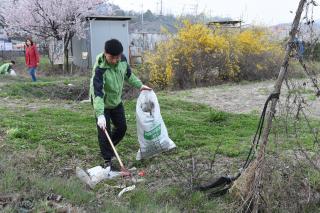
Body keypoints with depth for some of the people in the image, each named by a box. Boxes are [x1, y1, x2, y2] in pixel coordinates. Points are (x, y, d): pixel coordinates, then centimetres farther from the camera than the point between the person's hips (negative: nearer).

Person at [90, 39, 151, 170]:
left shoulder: (122, 59, -15)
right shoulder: (100, 69, -34)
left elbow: (128, 75, 7)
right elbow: (97, 92, -40)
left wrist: (139, 85, 5)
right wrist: (100, 115, -48)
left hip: (116, 100, 6)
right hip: (102, 103, -6)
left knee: (122, 127, 14)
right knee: (104, 132, -3)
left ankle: (109, 148, 38)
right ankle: (107, 160, 14)